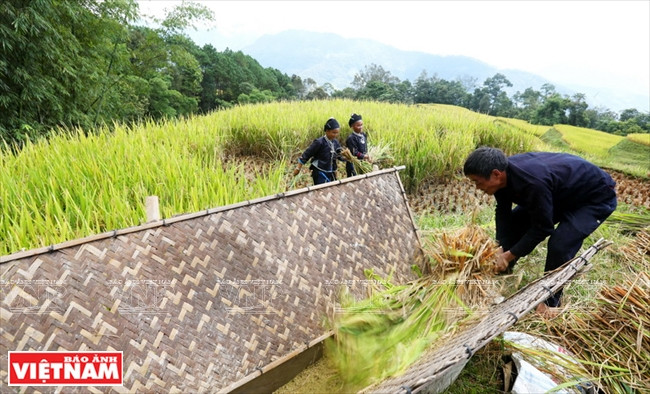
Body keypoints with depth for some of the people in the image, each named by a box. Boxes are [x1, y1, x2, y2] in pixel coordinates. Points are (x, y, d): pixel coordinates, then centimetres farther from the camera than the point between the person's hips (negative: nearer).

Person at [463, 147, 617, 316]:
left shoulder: (532, 182, -44)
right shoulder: (504, 172, -18)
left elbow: (542, 228, -32)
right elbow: (503, 213, -7)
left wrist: (510, 255, -25)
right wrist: (501, 248, -15)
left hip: (597, 196, -8)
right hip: (561, 192, 8)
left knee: (560, 244, -25)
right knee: (513, 222, 3)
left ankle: (551, 301, -2)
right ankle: (501, 274, 19)